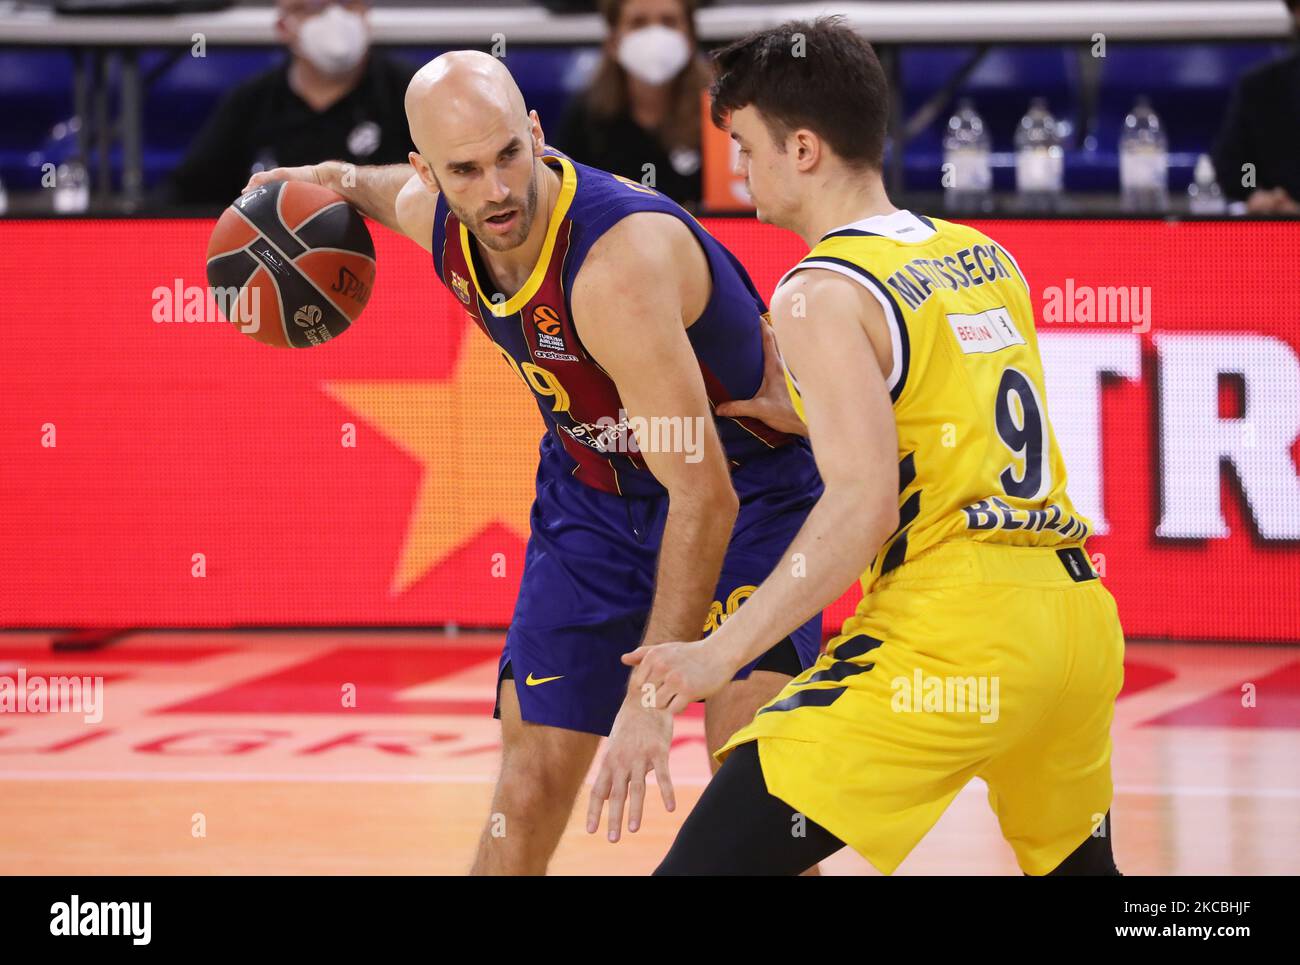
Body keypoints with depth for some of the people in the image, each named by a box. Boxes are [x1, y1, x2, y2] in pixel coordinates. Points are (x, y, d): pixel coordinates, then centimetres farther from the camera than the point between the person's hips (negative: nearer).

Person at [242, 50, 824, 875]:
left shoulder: (620, 265, -38)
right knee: (532, 783, 3)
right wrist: (348, 185, -1)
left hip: (745, 487, -6)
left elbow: (703, 496, -40)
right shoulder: (431, 216, -14)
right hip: (595, 487, 6)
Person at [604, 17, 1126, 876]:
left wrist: (722, 653, -13)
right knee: (1076, 865, 28)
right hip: (1079, 616, 8)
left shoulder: (823, 293, -7)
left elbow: (865, 501, -16)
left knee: (707, 860, -8)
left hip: (949, 635, -8)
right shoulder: (983, 257, 16)